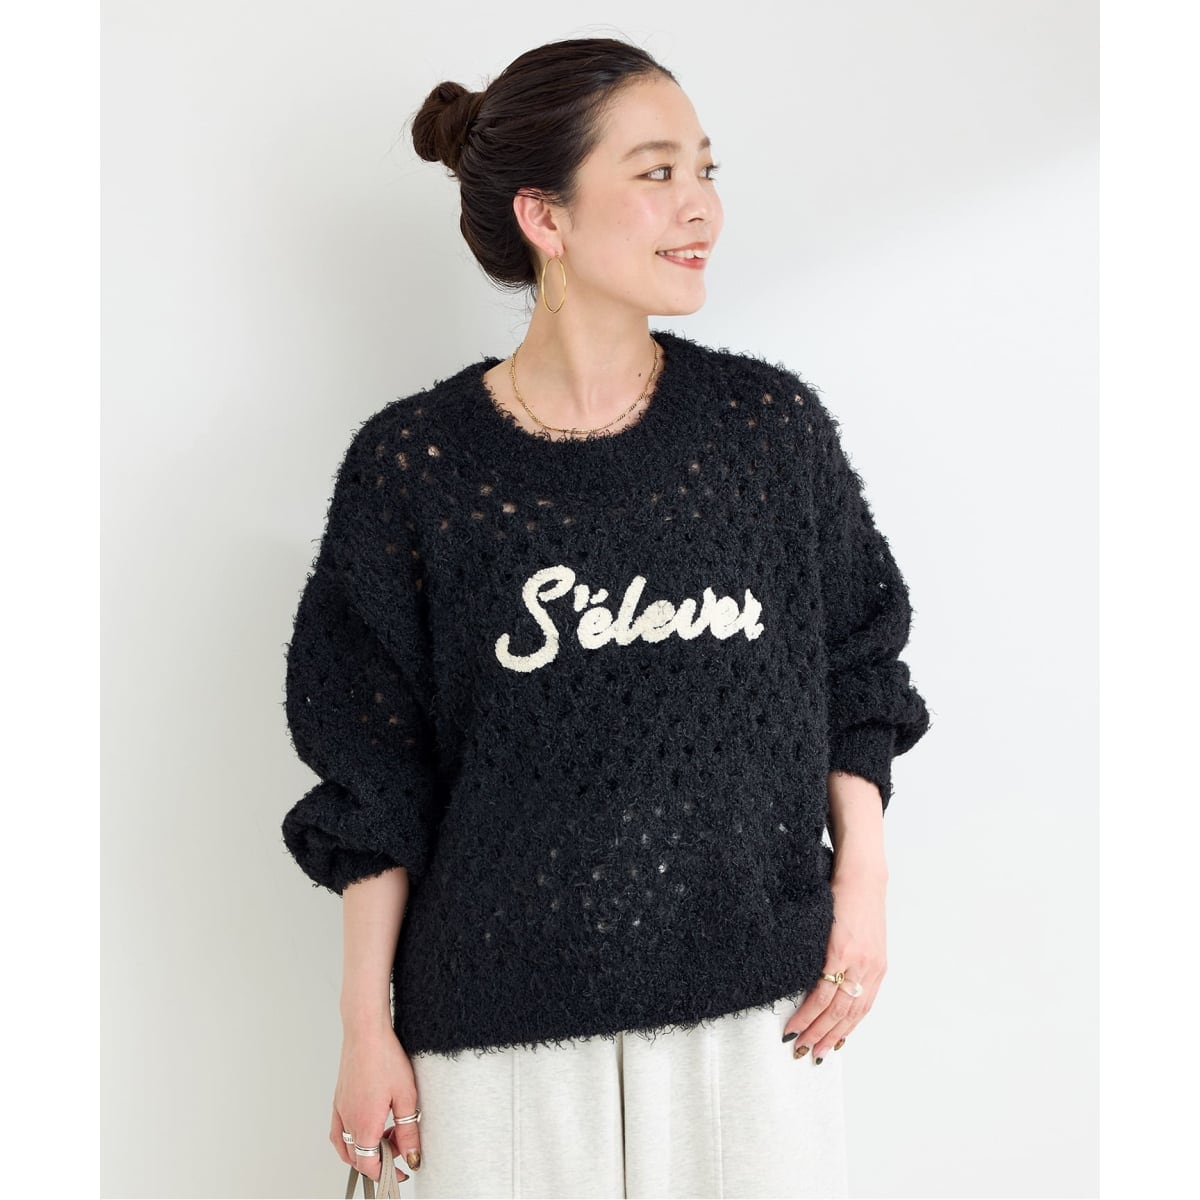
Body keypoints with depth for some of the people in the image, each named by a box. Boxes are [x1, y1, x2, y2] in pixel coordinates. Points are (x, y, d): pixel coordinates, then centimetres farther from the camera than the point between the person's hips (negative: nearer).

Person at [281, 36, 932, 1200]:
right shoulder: (415, 464, -7)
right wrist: (367, 1026, 1)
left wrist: (863, 889, 1)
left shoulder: (773, 424, -2)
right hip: (506, 1014, -1)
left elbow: (854, 668, 9)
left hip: (760, 1001, 2)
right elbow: (374, 777, -1)